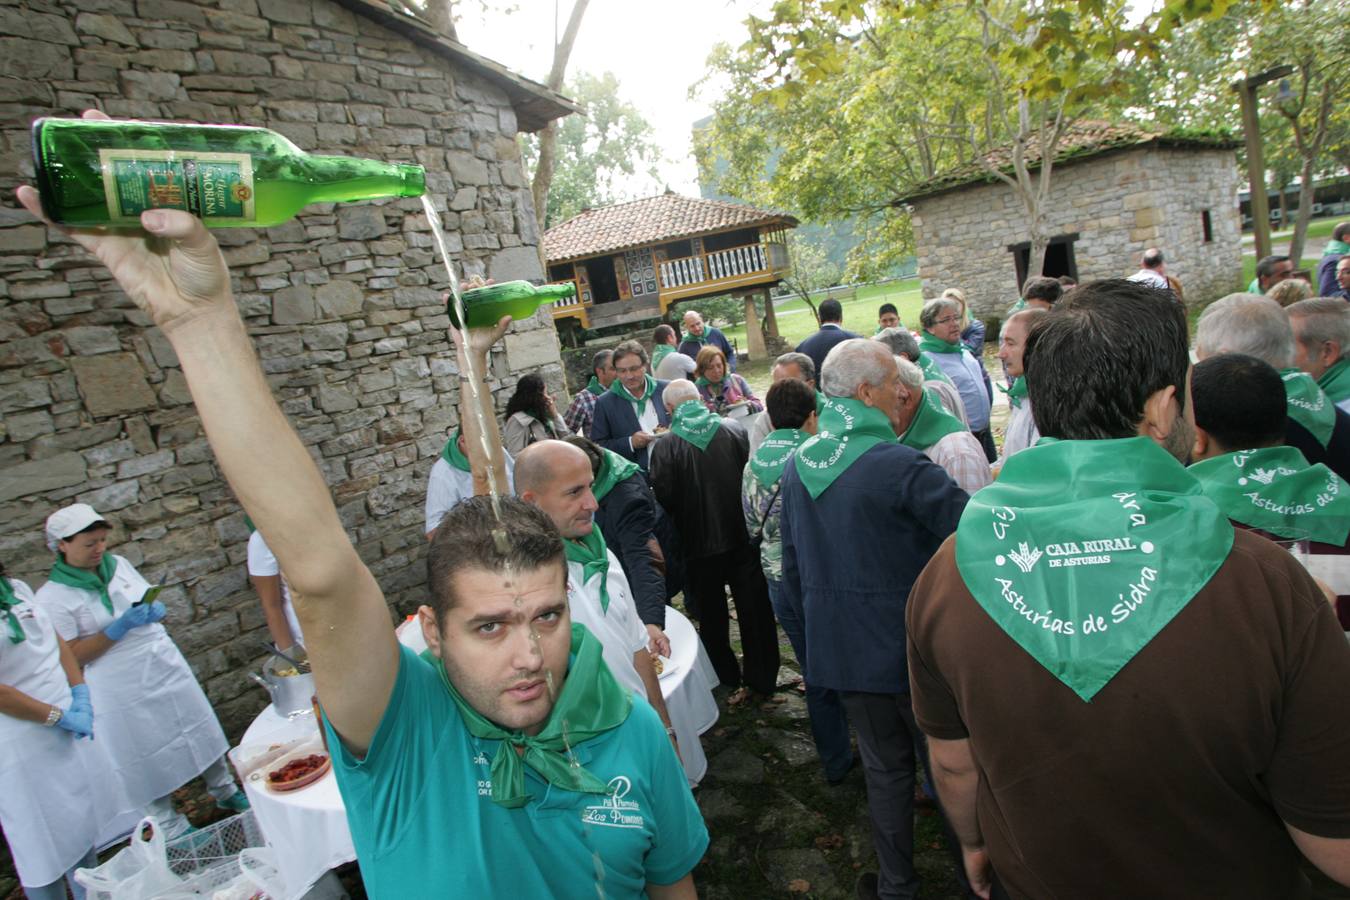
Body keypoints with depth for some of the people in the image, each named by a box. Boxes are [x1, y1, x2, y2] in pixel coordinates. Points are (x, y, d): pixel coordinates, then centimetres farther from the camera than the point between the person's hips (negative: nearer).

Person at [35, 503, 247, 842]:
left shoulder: (118, 564, 3)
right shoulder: (52, 597, -11)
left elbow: (154, 602, 14)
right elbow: (71, 656, -13)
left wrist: (156, 611, -9)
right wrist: (118, 629, -22)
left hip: (165, 664, 5)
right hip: (120, 688, -5)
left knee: (197, 730, 13)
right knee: (148, 755, 6)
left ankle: (225, 791, 32)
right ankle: (172, 827, 24)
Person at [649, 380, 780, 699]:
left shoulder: (665, 446, -15)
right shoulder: (735, 429, -6)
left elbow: (664, 499, -15)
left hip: (699, 542, -2)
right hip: (742, 537, 2)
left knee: (712, 614, 17)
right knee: (754, 608, 15)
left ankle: (726, 679, 30)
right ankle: (763, 677, 26)